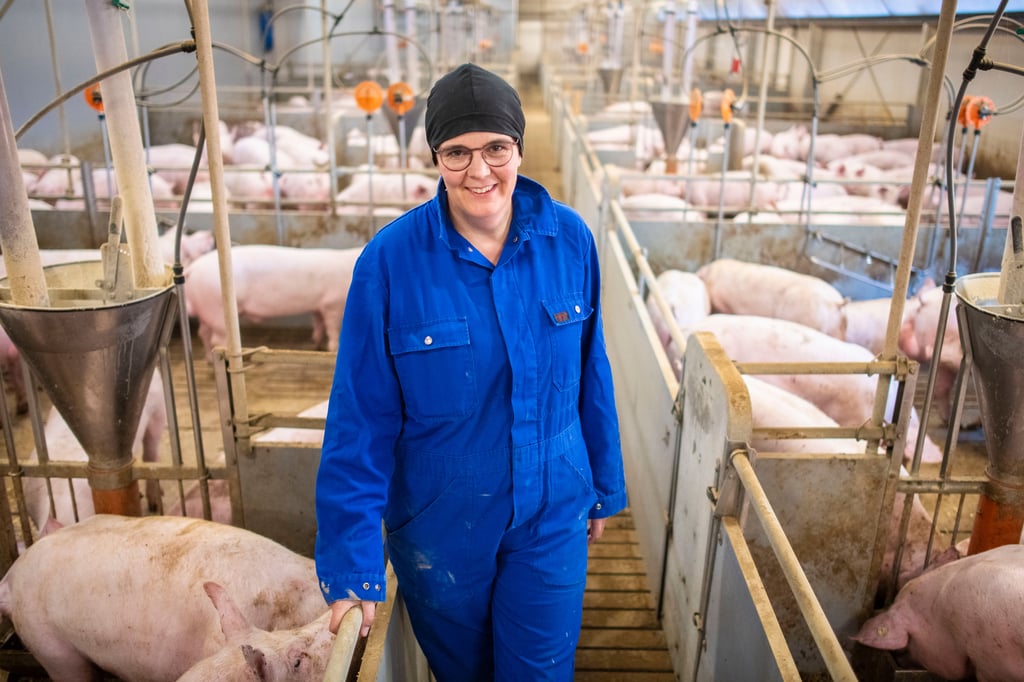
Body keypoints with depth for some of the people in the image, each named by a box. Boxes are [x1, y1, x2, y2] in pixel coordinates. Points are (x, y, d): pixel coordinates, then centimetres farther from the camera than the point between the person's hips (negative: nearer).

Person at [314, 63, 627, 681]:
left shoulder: (570, 239, -10)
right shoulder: (390, 260, -18)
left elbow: (592, 373, 1)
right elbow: (361, 419, -14)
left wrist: (606, 485, 9)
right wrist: (352, 565, -13)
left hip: (552, 519, 1)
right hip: (437, 526, -1)